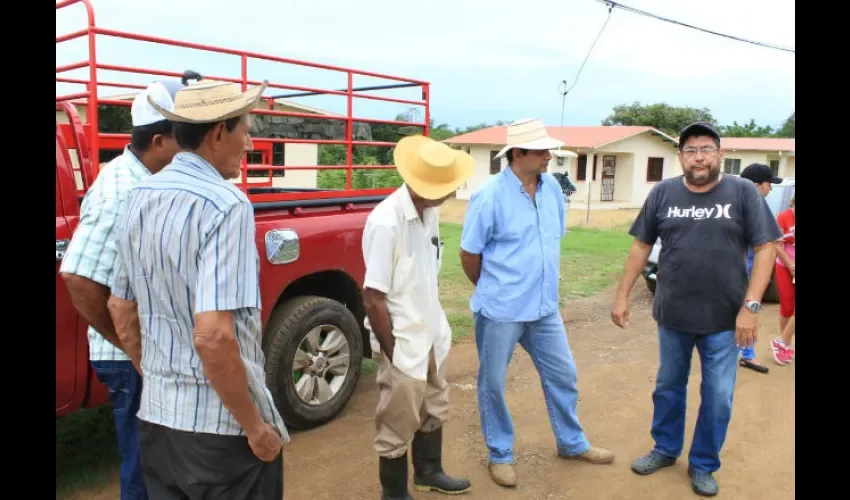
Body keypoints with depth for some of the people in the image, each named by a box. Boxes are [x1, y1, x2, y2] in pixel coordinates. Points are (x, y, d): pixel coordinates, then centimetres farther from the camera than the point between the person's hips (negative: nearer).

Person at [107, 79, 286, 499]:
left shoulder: (140, 197, 4)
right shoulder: (224, 204, -20)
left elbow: (121, 312, 12)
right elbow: (213, 336, -27)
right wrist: (255, 426, -16)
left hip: (155, 417, 7)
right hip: (219, 427, -7)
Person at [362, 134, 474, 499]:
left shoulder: (430, 211, -1)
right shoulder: (386, 223, -26)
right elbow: (373, 298, -23)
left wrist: (436, 327, 13)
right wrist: (391, 352, -15)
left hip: (432, 335, 8)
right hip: (405, 344, -8)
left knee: (434, 411, 25)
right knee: (398, 425, 10)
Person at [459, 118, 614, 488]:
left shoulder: (553, 189, 1)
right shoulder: (490, 196, -16)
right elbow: (469, 254, -8)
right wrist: (493, 290, 4)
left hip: (544, 307, 6)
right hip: (500, 311, -5)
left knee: (562, 375, 16)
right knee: (493, 384, 9)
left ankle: (572, 443, 38)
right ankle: (500, 455, 29)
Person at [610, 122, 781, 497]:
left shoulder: (744, 192, -6)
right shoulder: (663, 193, -1)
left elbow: (764, 249, -6)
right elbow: (641, 246, 4)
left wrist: (750, 306, -13)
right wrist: (622, 295, 3)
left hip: (724, 318, -2)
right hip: (672, 315, 2)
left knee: (717, 397, 8)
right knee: (668, 387, 17)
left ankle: (703, 465, 29)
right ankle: (665, 449, 38)